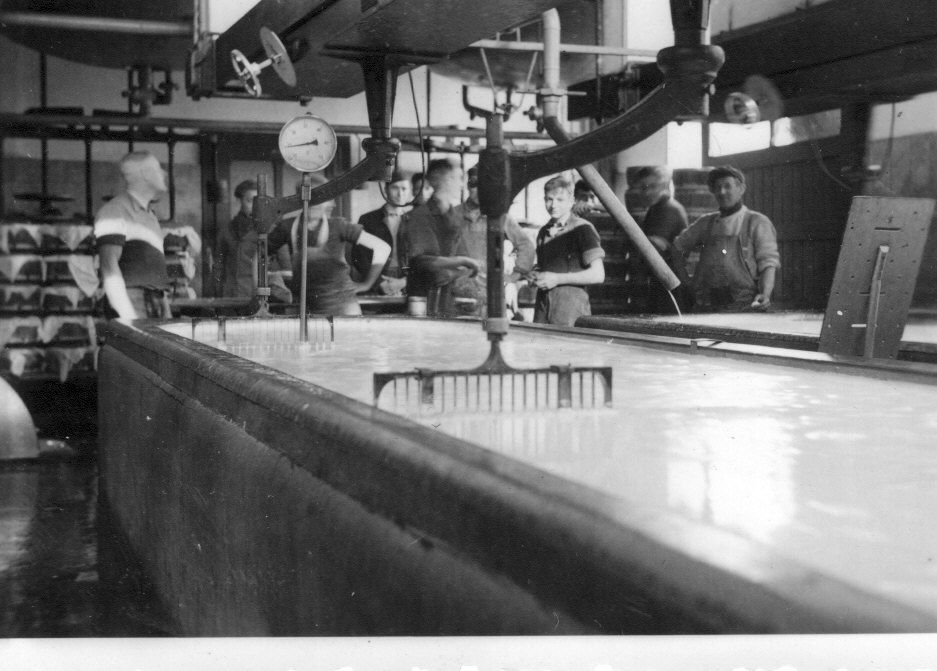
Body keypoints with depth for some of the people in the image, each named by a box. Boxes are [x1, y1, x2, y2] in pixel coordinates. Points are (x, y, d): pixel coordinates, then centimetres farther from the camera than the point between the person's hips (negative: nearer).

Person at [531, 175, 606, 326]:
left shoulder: (582, 229, -3)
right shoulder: (543, 232, 17)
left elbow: (598, 275, -8)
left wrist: (558, 279, -10)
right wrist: (536, 277, 7)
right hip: (543, 303, 6)